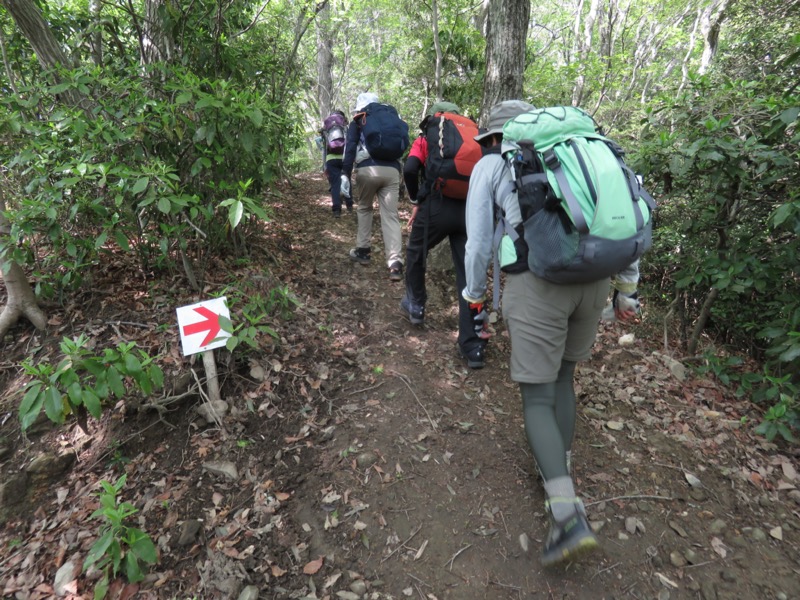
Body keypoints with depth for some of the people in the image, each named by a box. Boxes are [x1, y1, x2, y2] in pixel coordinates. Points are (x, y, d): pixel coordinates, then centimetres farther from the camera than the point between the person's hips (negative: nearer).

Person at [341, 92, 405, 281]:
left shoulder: (357, 123, 17)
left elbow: (350, 149, 3)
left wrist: (345, 174, -3)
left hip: (367, 170, -2)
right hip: (391, 170, 2)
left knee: (364, 208, 21)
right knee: (390, 215, -3)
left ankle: (363, 250, 23)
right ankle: (395, 262, -16)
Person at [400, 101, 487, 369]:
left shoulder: (425, 140, 12)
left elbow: (410, 170, -6)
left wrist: (416, 201, 7)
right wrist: (473, 202, 15)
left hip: (437, 206, -3)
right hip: (470, 210, 3)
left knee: (415, 254, 26)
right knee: (468, 274, 6)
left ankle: (416, 306, 39)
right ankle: (473, 347, 7)